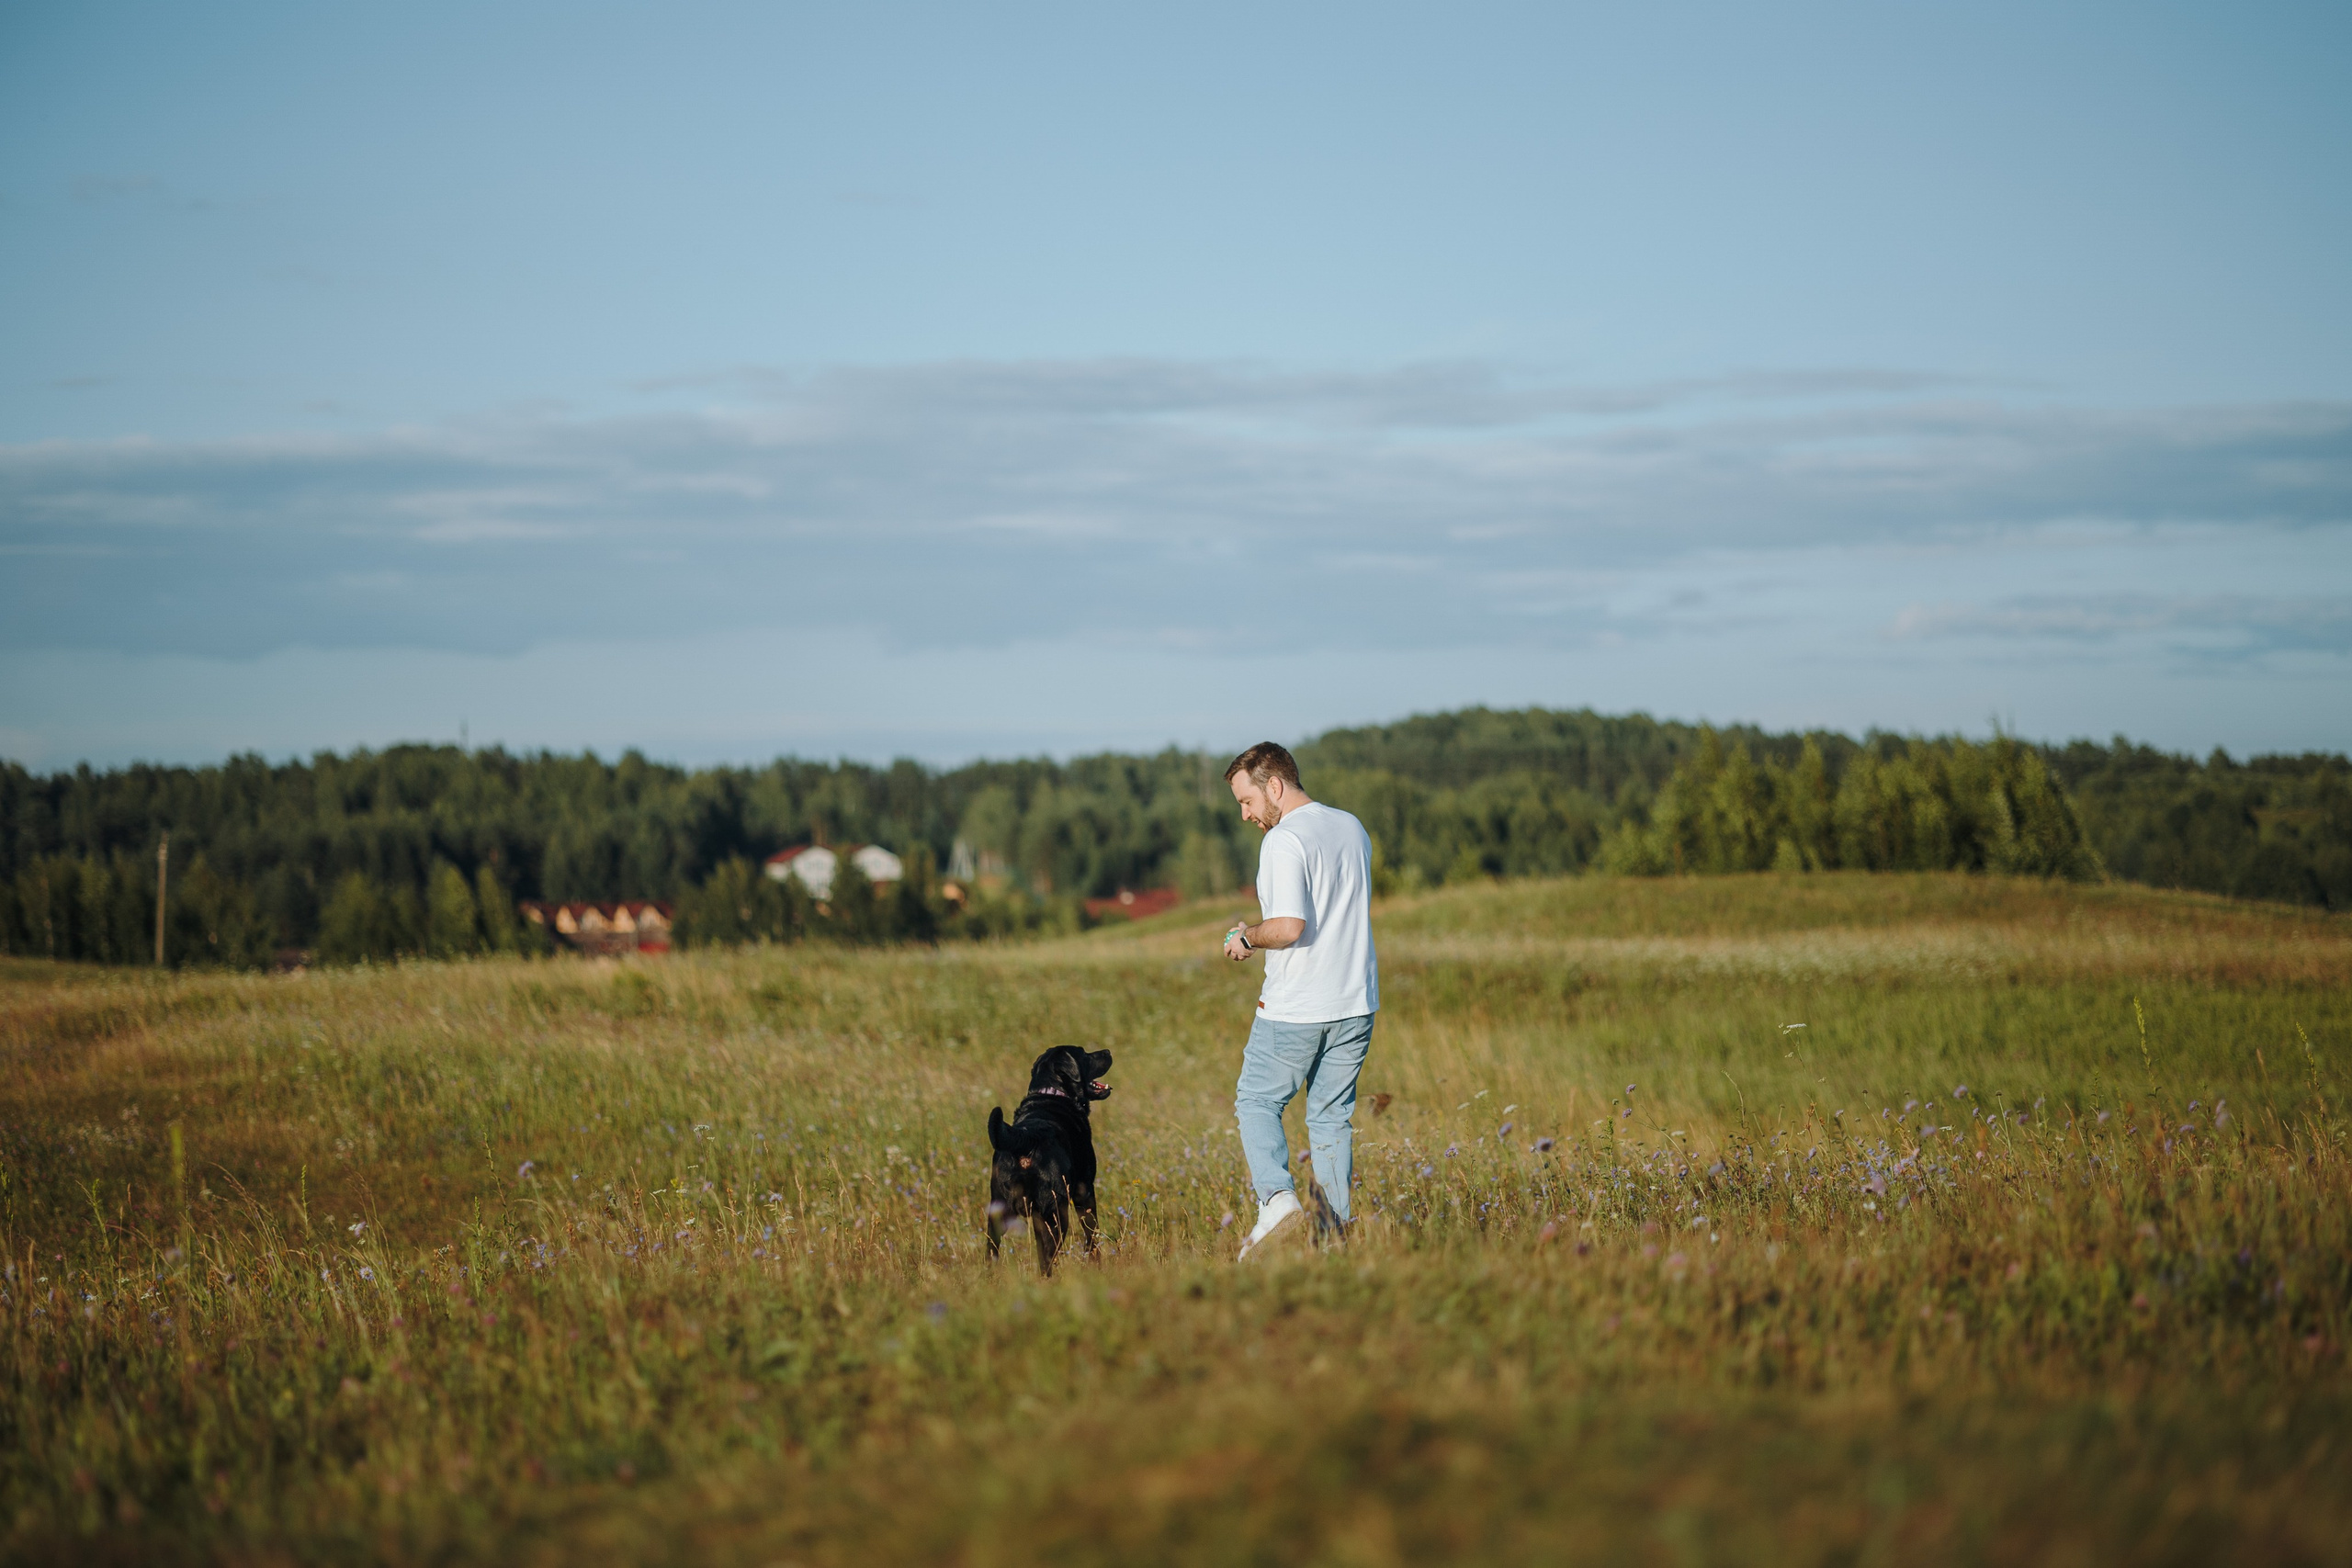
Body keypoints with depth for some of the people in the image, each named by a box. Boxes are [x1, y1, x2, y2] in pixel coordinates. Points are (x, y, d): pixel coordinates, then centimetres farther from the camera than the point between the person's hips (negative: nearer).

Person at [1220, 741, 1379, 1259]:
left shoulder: (1284, 842, -16)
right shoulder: (1353, 829, 10)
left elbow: (1289, 927, -26)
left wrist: (1248, 937, -7)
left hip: (1296, 1011, -7)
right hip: (1355, 1002, 7)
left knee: (1256, 1102, 8)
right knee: (1332, 1117, 13)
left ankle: (1279, 1201, -9)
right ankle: (1336, 1227, 12)